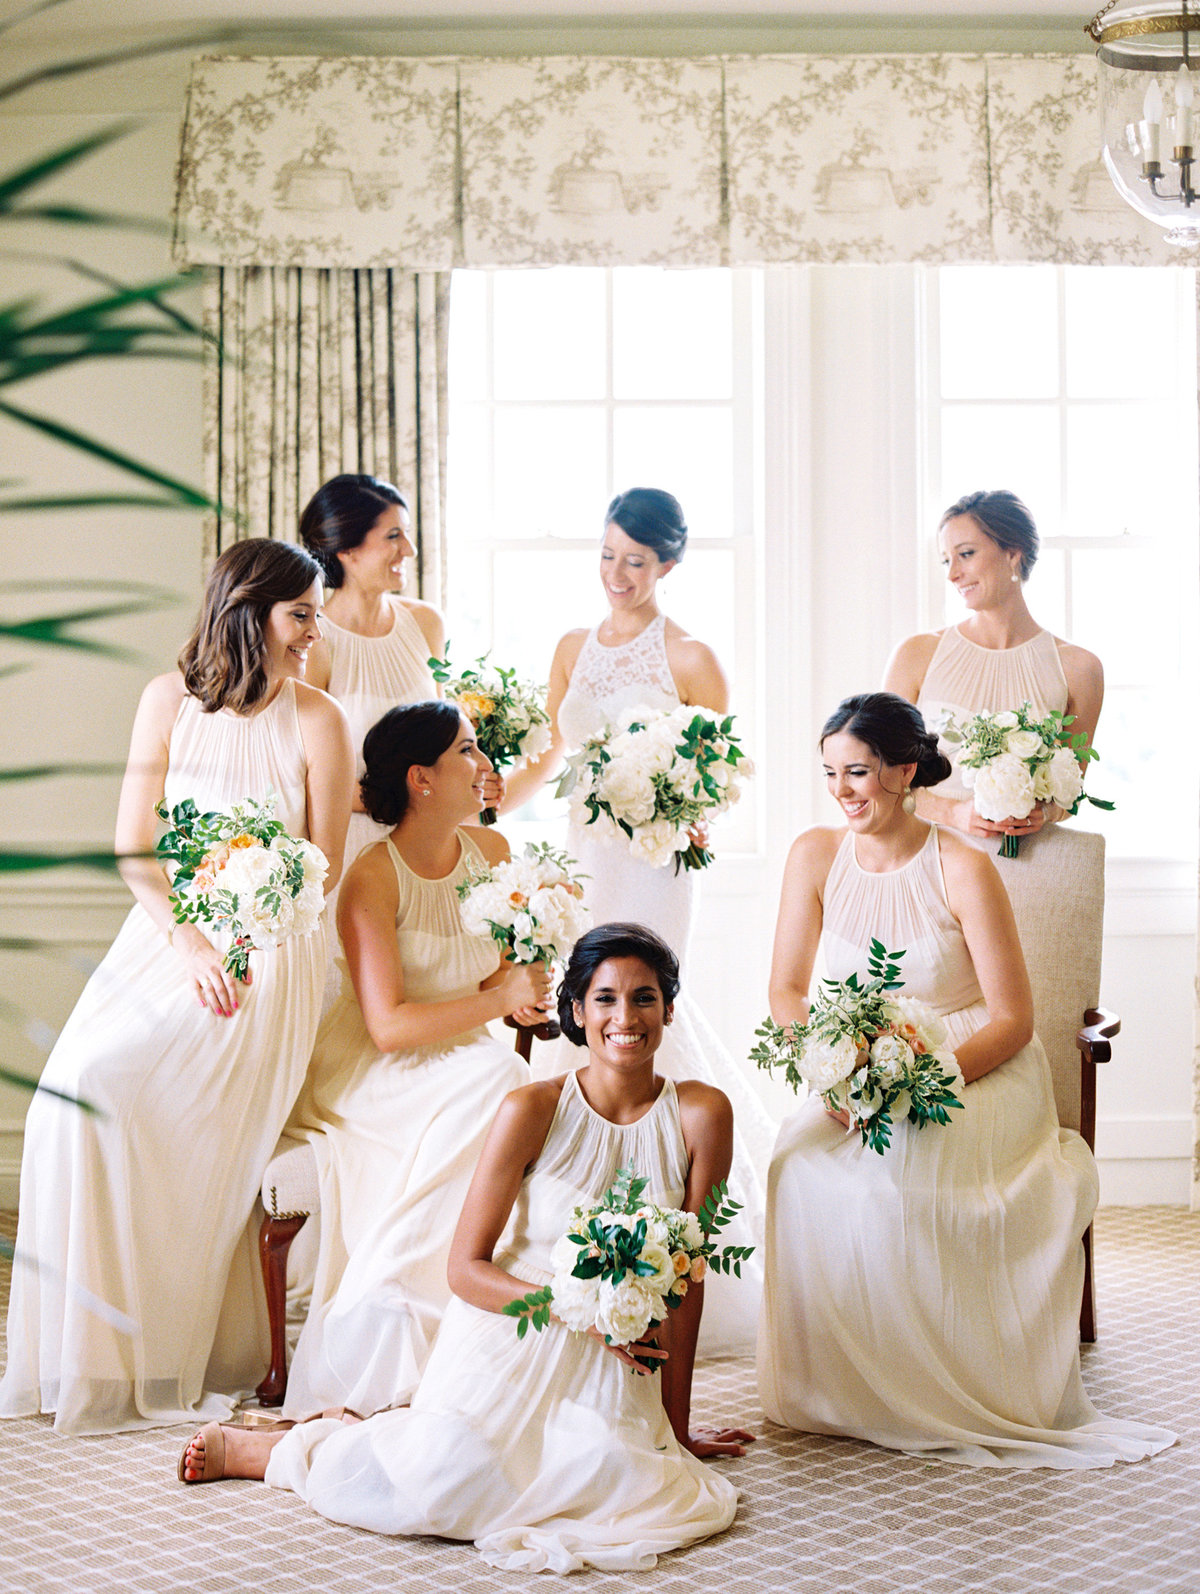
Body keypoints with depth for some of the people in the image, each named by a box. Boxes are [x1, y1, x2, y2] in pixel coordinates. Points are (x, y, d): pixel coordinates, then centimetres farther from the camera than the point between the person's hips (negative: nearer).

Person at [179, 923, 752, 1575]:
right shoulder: (533, 1111, -10)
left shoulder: (700, 1115, -6)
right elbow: (465, 1267, -7)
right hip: (510, 1335, -3)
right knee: (443, 1474, -27)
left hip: (610, 1362, 3)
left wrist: (676, 1424, 2)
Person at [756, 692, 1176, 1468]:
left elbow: (1013, 1021, -12)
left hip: (977, 1076, -4)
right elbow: (788, 990, 3)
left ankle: (938, 1397, -13)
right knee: (802, 1163, -27)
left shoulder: (962, 868, -14)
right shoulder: (816, 856, -1)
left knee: (895, 1167, -33)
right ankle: (836, 1387, -9)